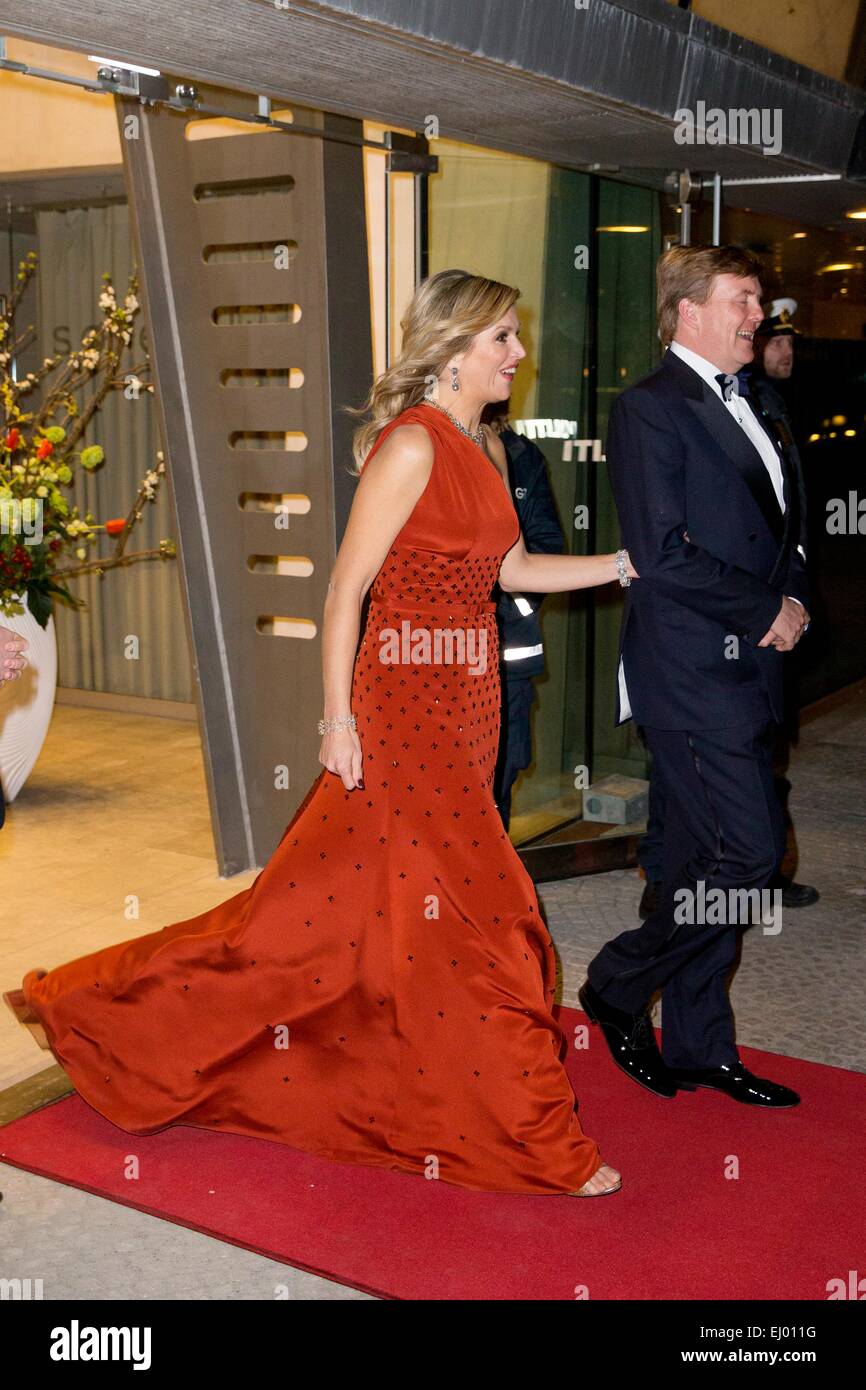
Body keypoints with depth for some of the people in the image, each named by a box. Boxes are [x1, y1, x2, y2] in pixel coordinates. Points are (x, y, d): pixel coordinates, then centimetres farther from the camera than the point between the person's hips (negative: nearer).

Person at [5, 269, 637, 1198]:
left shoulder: (482, 449, 12)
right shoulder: (411, 444, -16)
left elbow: (510, 569, 17)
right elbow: (345, 588, -16)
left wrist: (625, 563, 13)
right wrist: (338, 719, -16)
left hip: (464, 702, 9)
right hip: (405, 706, -9)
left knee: (344, 891, 15)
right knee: (471, 915, -1)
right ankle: (532, 1138, 14)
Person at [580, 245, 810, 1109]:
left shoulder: (741, 406, 18)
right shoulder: (650, 408, -9)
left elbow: (778, 529, 23)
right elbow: (661, 556, -18)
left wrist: (796, 600, 3)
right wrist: (768, 611, -10)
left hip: (748, 669, 8)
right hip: (691, 671, -8)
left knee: (705, 862, 12)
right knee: (750, 851, -10)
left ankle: (697, 1046, 22)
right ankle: (617, 984, 10)